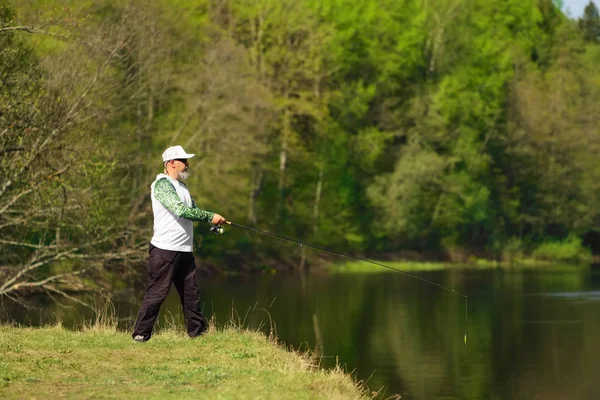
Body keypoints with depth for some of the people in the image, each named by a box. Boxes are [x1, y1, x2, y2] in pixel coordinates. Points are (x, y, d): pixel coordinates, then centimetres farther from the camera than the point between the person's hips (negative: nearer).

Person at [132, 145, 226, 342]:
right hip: (165, 250, -9)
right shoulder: (162, 184, -12)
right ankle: (140, 334, 0)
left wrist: (213, 220, 0)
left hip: (185, 250, 9)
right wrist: (210, 217, -17)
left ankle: (198, 331, 18)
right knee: (156, 293, -6)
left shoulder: (181, 186, 19)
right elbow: (180, 210, -23)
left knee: (191, 293, 11)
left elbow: (193, 210, 19)